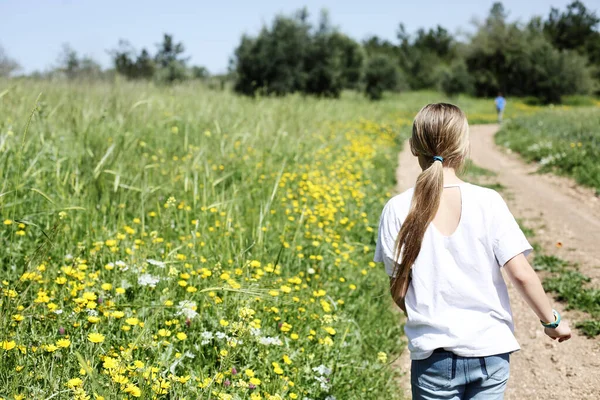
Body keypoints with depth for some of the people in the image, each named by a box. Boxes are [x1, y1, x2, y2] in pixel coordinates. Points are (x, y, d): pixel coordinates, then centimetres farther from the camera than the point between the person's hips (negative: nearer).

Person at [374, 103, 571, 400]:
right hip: (491, 350, 1)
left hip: (435, 355, -1)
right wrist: (551, 321, 6)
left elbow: (398, 290, -5)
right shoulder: (488, 202, -9)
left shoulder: (398, 209, -9)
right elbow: (521, 273, -10)